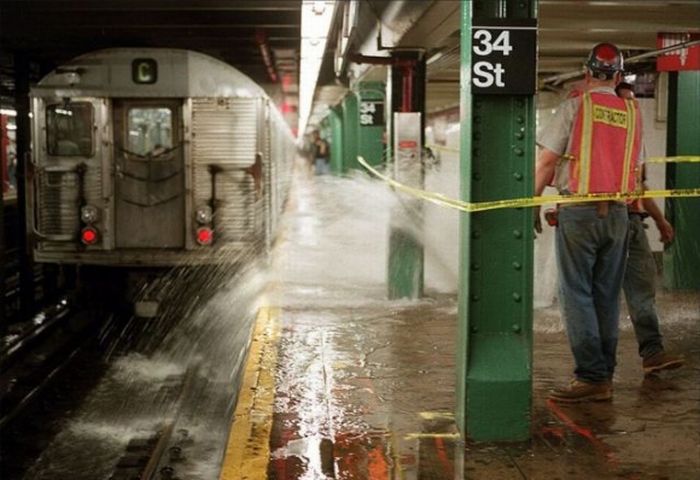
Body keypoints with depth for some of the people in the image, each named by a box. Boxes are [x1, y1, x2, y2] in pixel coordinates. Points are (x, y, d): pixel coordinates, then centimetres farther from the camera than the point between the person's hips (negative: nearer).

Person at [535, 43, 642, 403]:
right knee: (607, 296, 10)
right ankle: (604, 374, 15)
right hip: (617, 213, 5)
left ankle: (591, 377, -6)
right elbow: (634, 168, 12)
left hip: (578, 211, -4)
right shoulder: (632, 113, 9)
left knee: (576, 295, -2)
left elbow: (546, 161, -5)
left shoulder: (575, 107, -3)